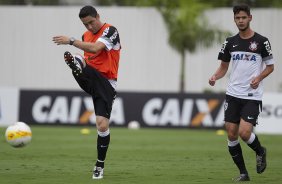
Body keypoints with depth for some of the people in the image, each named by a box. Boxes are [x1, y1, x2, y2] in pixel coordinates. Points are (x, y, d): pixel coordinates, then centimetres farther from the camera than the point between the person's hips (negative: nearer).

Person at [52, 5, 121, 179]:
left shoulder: (110, 31, -8)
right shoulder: (86, 35, 15)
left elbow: (95, 48, -24)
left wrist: (71, 41, -27)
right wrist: (79, 61, 2)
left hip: (106, 82, -5)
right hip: (90, 77, 5)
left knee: (102, 125, -10)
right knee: (77, 60, -29)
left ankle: (100, 165, 6)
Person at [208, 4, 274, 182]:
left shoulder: (261, 41, -4)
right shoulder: (230, 42, 7)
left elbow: (270, 66, 3)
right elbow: (224, 67, 15)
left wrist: (259, 77, -16)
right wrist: (215, 77, -6)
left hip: (252, 96, -4)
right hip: (233, 94, 4)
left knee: (244, 132, -18)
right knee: (232, 134, -1)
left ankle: (260, 152, 15)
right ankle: (243, 173, 12)